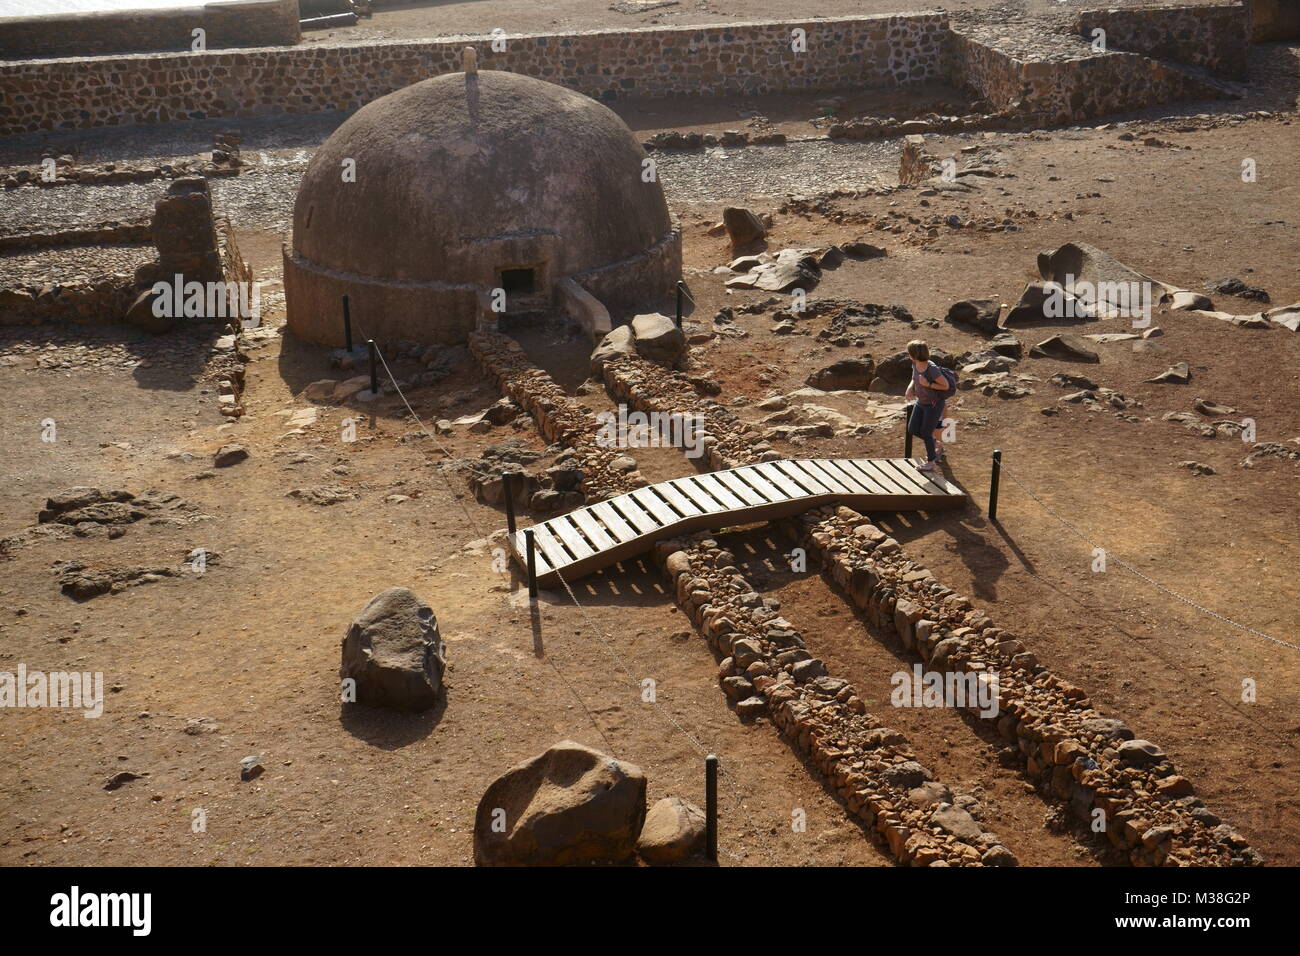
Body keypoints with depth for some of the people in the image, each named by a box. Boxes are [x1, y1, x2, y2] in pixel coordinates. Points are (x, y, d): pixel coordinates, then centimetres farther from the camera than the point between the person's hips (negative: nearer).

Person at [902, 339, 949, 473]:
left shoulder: (932, 369, -30)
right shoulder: (915, 364, -9)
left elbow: (946, 386, -20)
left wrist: (928, 384, -30)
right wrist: (910, 386, -5)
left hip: (934, 404, -7)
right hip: (921, 402, 7)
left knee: (926, 433, 4)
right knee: (912, 429, 9)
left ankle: (930, 463, 24)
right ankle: (936, 443, 34)